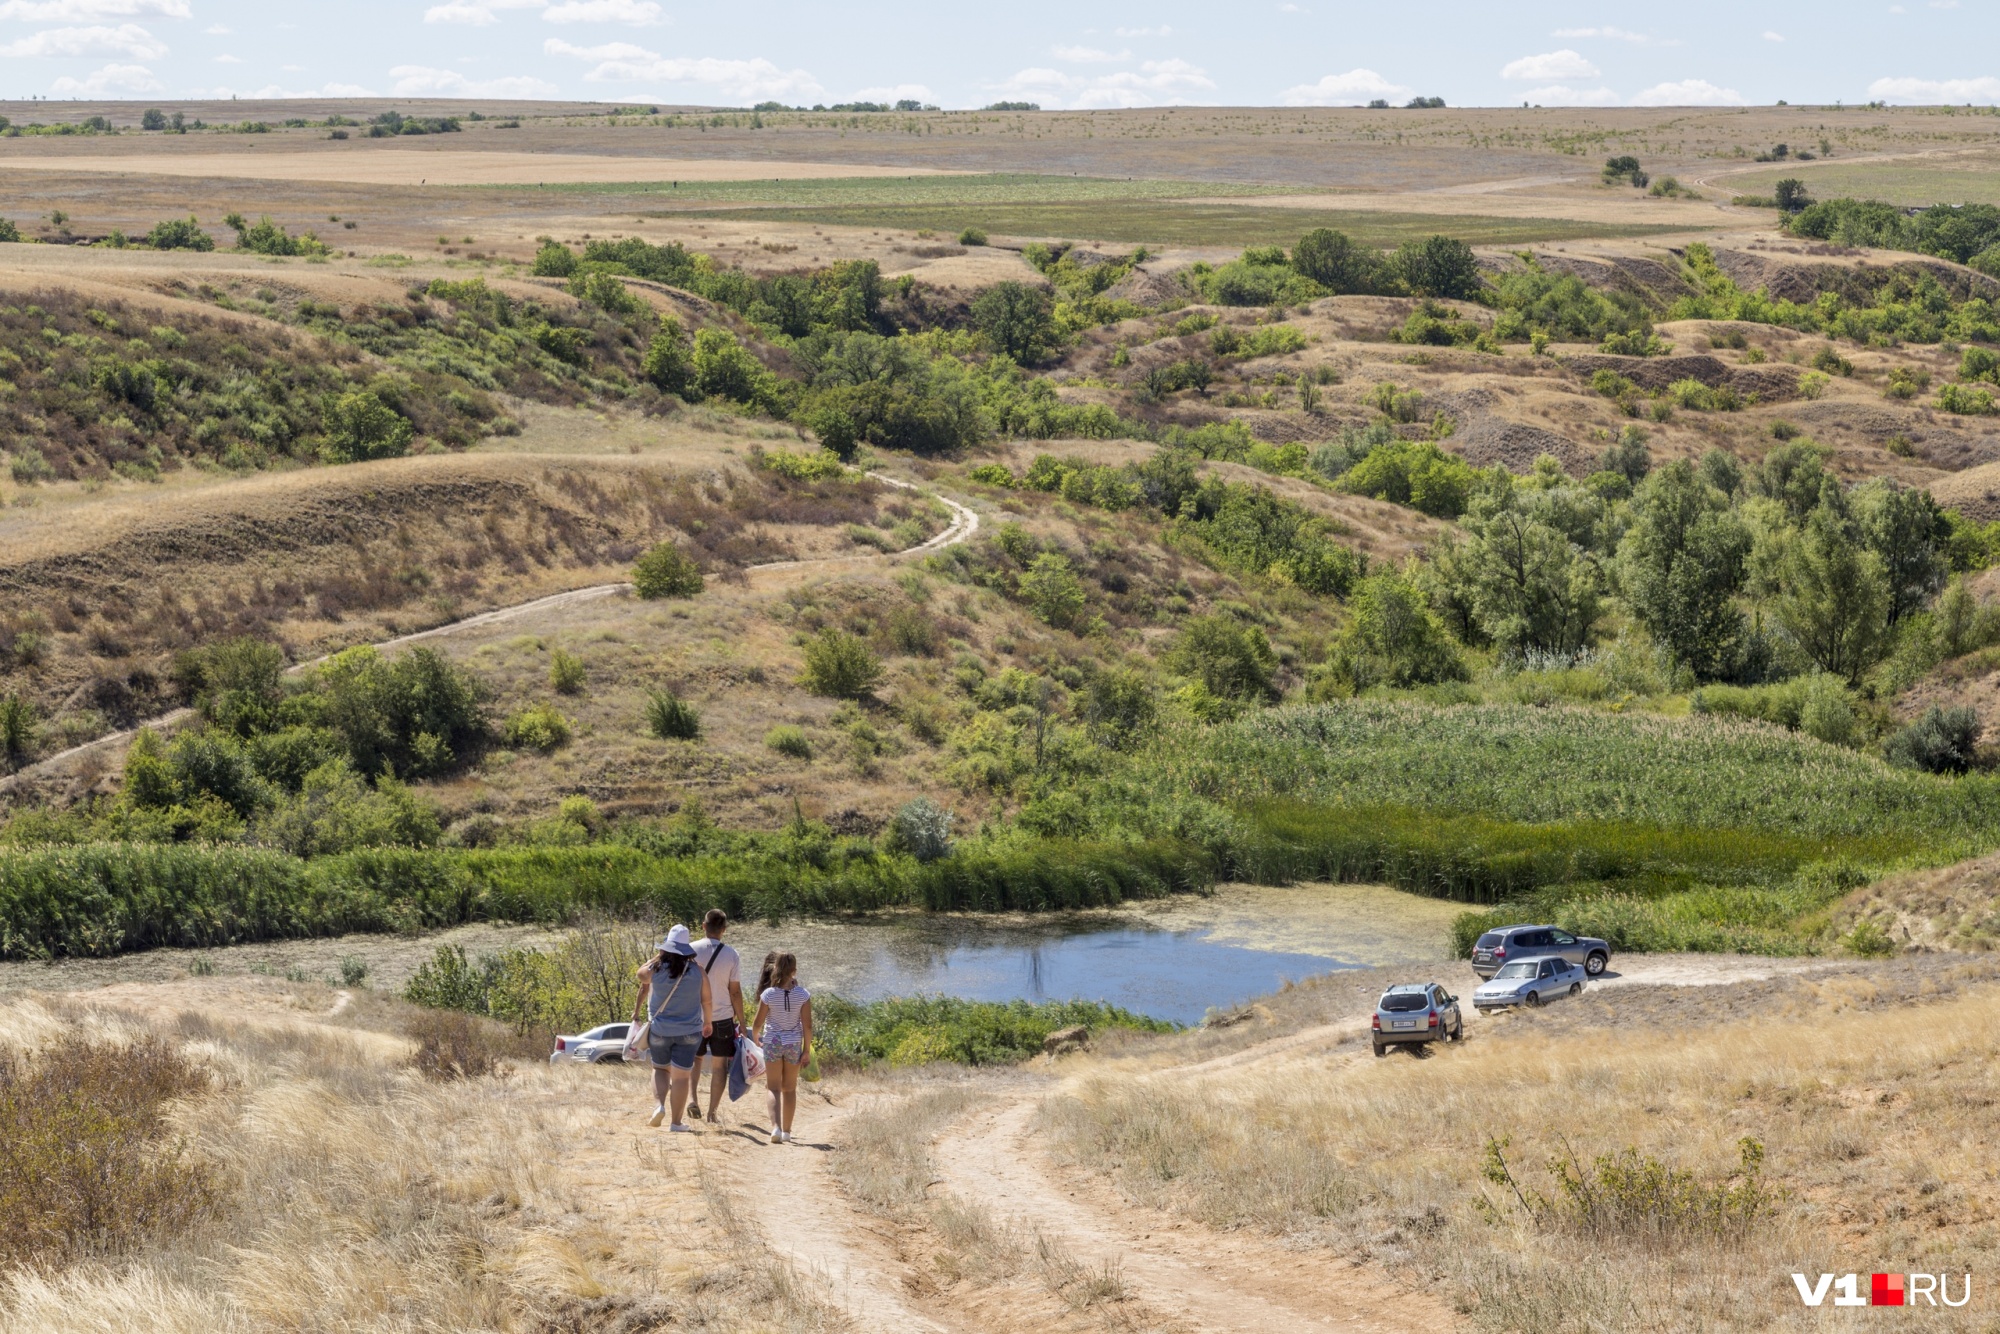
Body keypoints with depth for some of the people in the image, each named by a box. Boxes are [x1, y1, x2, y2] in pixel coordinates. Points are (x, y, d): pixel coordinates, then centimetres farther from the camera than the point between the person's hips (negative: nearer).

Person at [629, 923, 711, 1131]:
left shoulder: (656, 968, -10)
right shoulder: (696, 969, -9)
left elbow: (641, 975, 12)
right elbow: (705, 998, 1)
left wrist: (658, 957, 17)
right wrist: (707, 1021, 16)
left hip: (660, 1030, 0)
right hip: (689, 1032, 0)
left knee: (660, 1068, 21)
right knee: (681, 1075, 5)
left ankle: (659, 1105, -2)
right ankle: (676, 1121, 7)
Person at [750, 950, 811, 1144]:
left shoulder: (768, 995, -11)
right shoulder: (803, 995, -9)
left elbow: (757, 1023, -5)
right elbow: (807, 1026, -9)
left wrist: (755, 1037, 17)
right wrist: (807, 1050, 1)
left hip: (772, 1043, -2)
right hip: (794, 1044, 2)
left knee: (774, 1088, 1)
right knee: (789, 1089, 16)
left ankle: (776, 1127, -20)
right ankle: (787, 1131, 23)